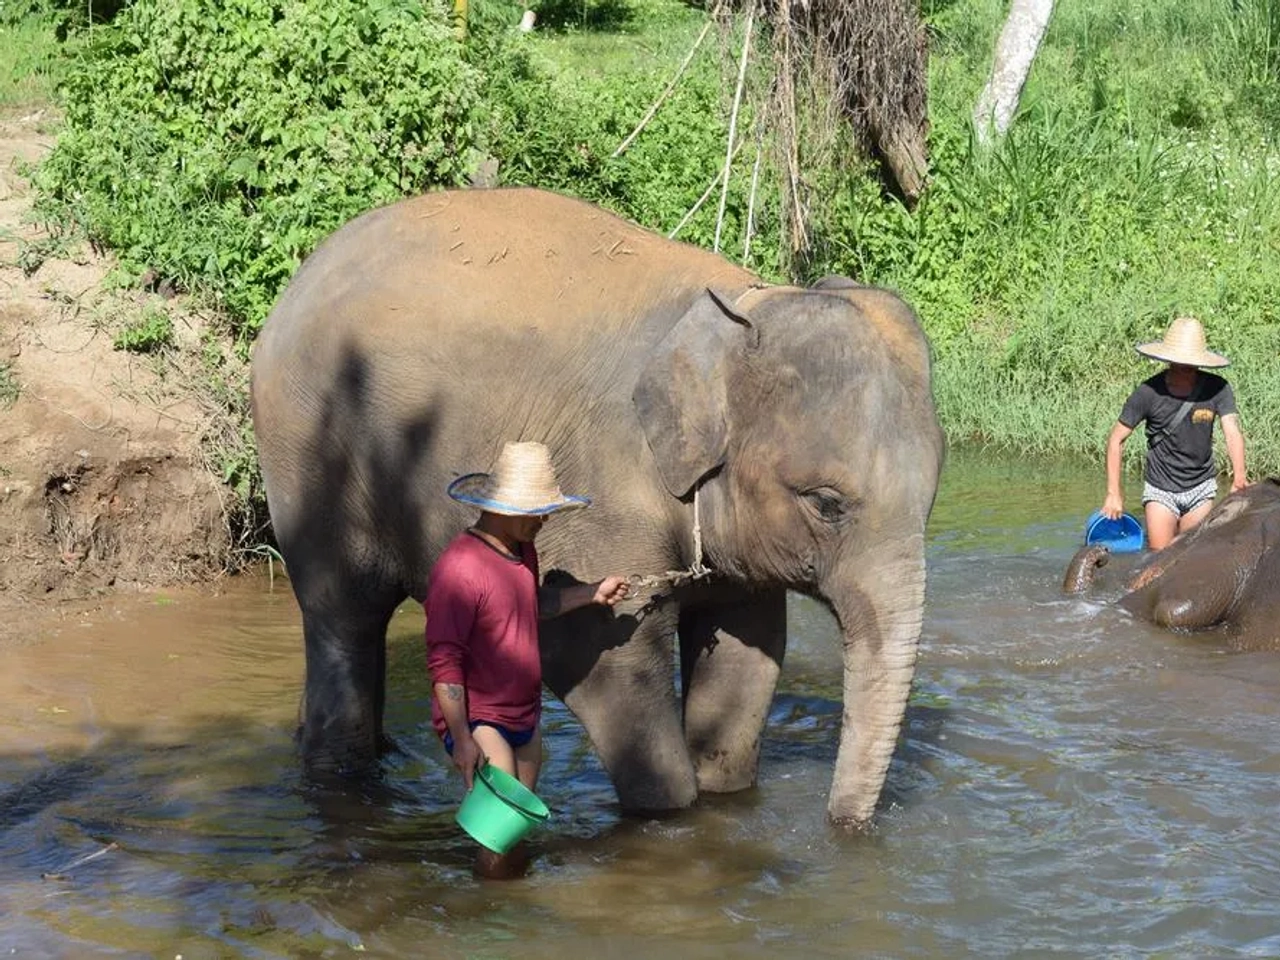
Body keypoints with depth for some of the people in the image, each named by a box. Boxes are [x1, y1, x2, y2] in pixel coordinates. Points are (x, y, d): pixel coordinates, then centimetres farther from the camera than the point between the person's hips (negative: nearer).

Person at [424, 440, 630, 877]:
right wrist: (462, 739, -25)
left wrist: (593, 593, 20)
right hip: (479, 721, -9)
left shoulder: (523, 550, 7)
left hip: (524, 717, 9)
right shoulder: (460, 568, -24)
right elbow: (443, 663, -24)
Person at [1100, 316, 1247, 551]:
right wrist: (1113, 493, -11)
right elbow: (1116, 440, -7)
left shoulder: (1217, 388, -12)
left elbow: (1232, 432, -21)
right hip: (1160, 490, -1)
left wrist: (1239, 476, -39)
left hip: (1201, 489, 1)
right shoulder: (1148, 393, -15)